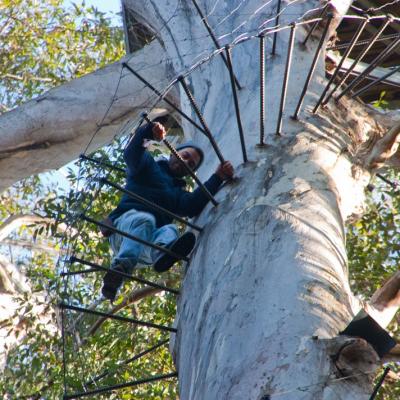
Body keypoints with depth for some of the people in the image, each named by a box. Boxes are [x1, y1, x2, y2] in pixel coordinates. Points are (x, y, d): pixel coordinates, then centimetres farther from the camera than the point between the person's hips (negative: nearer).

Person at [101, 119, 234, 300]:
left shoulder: (179, 192, 30)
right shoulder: (149, 166, 21)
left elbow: (192, 206, 5)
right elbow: (131, 154, -4)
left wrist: (217, 178, -5)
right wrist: (148, 131, -24)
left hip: (147, 246, 3)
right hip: (125, 225, -3)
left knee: (170, 230, -27)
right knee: (144, 219, -34)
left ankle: (163, 253, -63)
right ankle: (122, 266, -55)